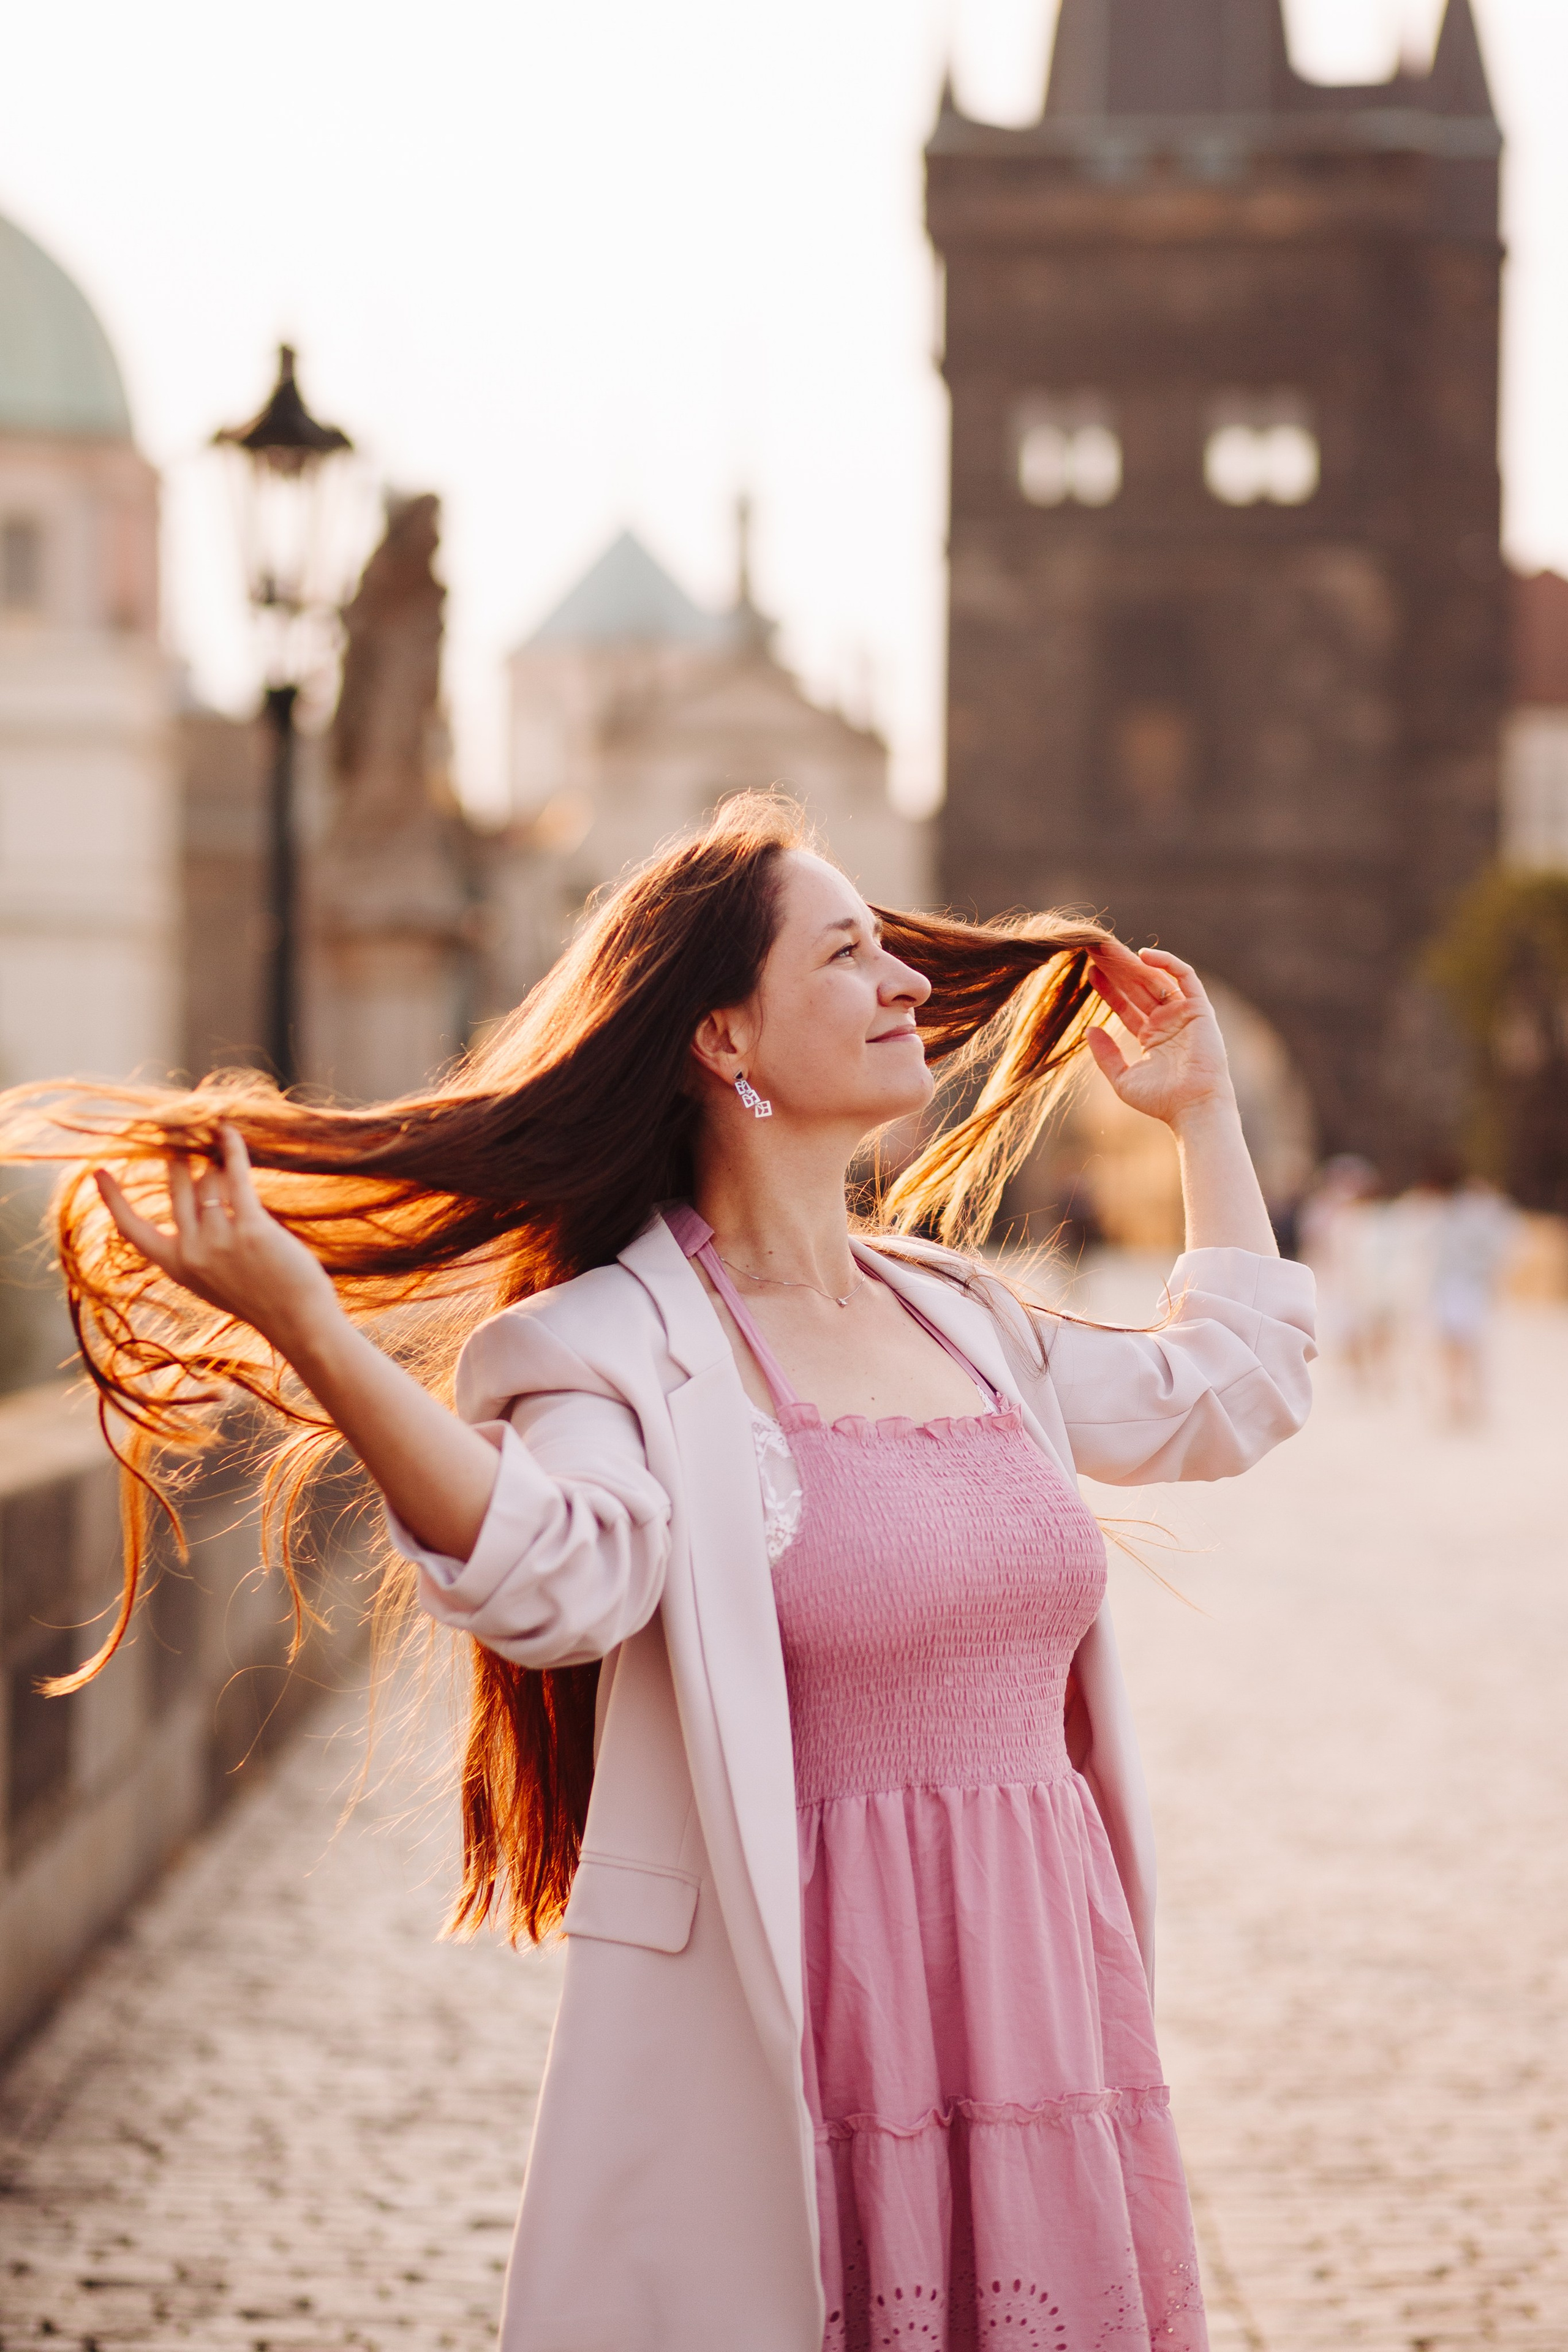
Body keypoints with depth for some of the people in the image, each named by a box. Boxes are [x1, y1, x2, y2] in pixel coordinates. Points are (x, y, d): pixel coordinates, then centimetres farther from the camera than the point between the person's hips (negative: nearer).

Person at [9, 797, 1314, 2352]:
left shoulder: (959, 1314, 15)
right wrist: (306, 1328, -41)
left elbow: (1230, 1392, 29)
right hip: (784, 2048, -6)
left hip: (1038, 1993, 7)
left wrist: (1202, 1114, 33)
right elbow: (554, 1578, -29)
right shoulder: (627, 1345, -8)